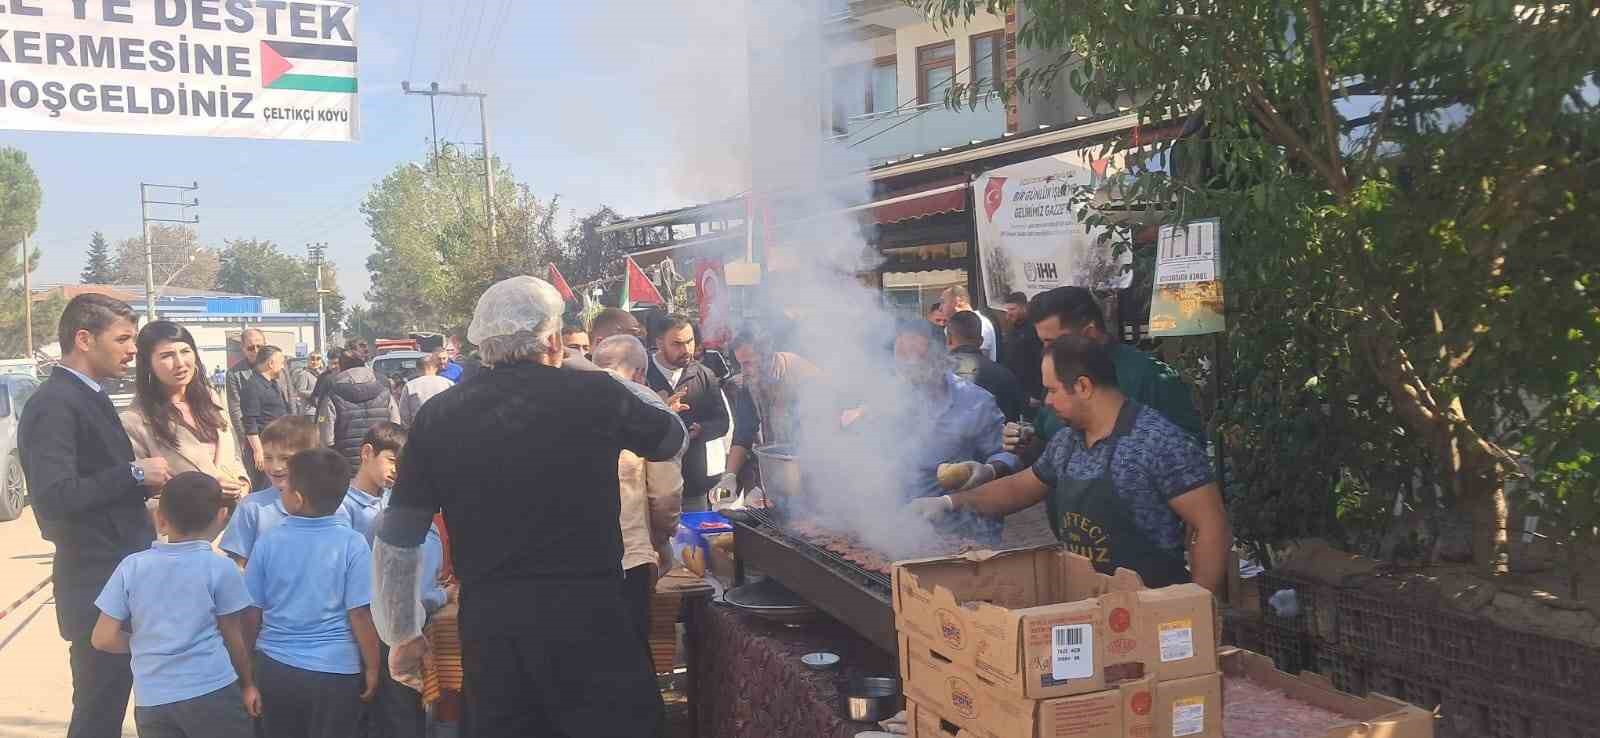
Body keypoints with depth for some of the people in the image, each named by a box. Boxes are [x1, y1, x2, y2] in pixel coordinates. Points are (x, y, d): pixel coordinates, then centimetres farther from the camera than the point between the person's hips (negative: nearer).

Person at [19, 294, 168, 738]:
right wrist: (134, 473, -20)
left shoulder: (91, 398, 12)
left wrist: (143, 482, 1)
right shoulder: (54, 405, -18)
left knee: (114, 697, 19)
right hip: (96, 580, -9)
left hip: (124, 571, 9)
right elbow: (55, 496, -28)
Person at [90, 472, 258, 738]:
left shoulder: (132, 566, 0)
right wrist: (248, 683, 15)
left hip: (151, 700, 3)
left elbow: (104, 638, 1)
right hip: (212, 692, -3)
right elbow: (232, 637, 1)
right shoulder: (220, 567, -7)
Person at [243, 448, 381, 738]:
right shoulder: (352, 544, -14)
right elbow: (359, 614, -14)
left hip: (275, 668, 3)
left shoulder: (268, 542, -6)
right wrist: (372, 667, -2)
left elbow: (252, 612, 2)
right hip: (336, 671, -2)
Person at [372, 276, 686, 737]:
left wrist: (403, 635, 20)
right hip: (588, 617, -3)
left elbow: (396, 543, 6)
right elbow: (674, 439, 15)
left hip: (487, 625, 3)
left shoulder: (438, 417, 2)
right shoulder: (595, 394, -5)